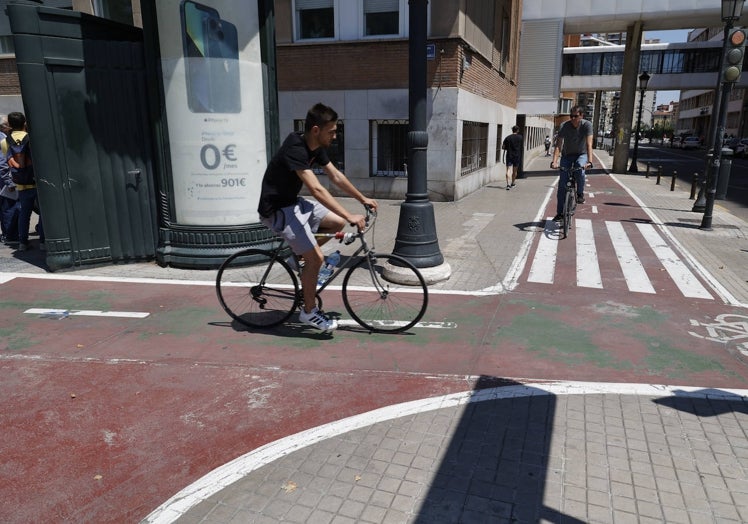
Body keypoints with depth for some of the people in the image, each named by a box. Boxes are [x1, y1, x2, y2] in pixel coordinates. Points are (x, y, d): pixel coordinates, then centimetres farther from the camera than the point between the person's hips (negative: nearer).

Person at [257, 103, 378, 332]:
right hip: (277, 210, -9)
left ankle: (300, 251, 19)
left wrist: (362, 198, 10)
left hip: (293, 202, 9)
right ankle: (309, 312, 5)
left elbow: (336, 176, 11)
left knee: (337, 223, 4)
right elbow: (317, 190, -37)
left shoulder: (316, 147, 1)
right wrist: (350, 216, -38)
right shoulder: (295, 149, -28)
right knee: (316, 258, -13)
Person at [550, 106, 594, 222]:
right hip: (567, 155, 1)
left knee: (580, 167, -36)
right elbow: (558, 145, -24)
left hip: (581, 154, -1)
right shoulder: (564, 126, -17)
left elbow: (589, 144, -29)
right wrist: (554, 161, -38)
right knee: (562, 184, -6)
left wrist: (589, 161, -43)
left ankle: (580, 194, -15)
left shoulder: (587, 125, -19)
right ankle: (560, 213, 3)